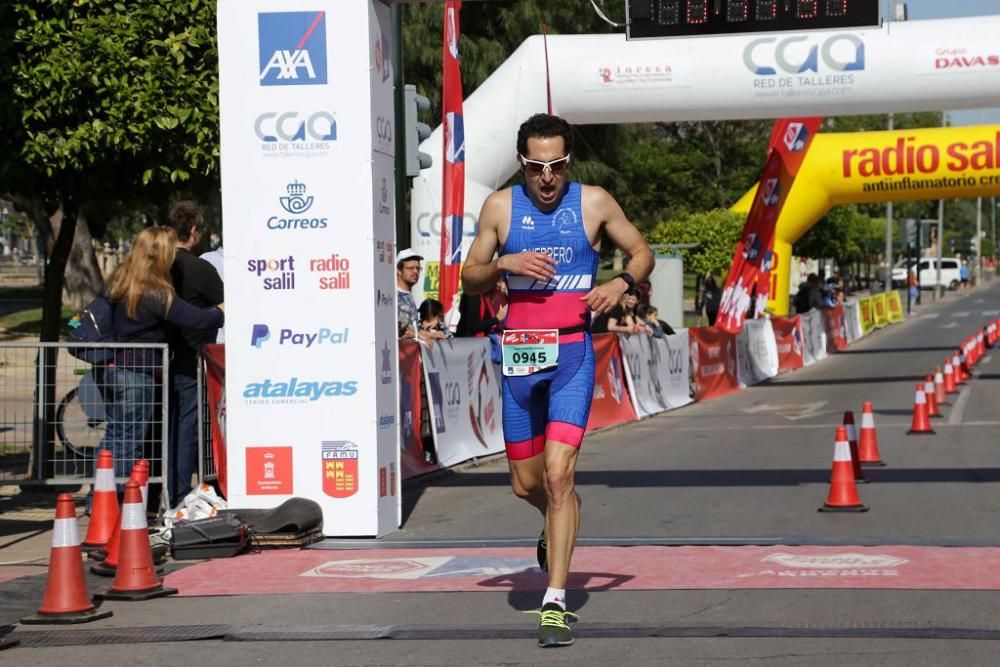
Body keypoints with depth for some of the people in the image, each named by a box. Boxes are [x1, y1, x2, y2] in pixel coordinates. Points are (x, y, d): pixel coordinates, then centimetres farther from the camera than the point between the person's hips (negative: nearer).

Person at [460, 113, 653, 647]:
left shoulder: (594, 203, 0)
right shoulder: (500, 207, 3)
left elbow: (642, 252, 12)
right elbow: (470, 280, 9)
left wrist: (621, 283, -8)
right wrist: (503, 263, -12)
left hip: (573, 353, -3)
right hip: (519, 354, 3)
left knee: (558, 473, -16)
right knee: (526, 483, 11)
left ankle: (556, 602, -13)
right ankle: (558, 525, 48)